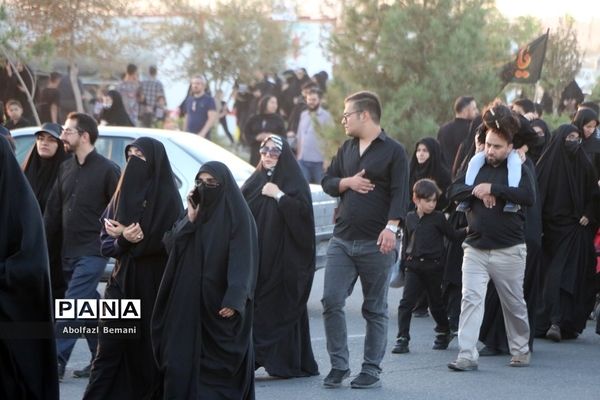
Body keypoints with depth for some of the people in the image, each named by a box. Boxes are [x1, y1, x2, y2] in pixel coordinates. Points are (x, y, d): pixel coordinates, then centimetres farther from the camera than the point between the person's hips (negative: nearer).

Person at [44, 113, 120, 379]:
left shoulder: (107, 170, -7)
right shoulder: (66, 168, 11)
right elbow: (53, 210, 11)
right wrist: (44, 246, 5)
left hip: (92, 251, -6)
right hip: (68, 252, 6)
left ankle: (57, 361, -13)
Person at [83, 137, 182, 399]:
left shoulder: (167, 197, -5)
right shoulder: (122, 194, 10)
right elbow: (106, 243, 7)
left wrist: (126, 238, -13)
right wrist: (122, 240, -15)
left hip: (153, 287, -4)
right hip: (121, 282, 4)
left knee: (149, 352, 2)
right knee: (109, 350, -2)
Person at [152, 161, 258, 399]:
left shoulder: (238, 216, -6)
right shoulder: (196, 211, 13)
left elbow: (243, 261, -14)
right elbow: (170, 245, 3)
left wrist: (234, 299, -24)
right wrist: (190, 218, -9)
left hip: (221, 305, -5)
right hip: (190, 301, 6)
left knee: (222, 362, -2)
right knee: (180, 359, 1)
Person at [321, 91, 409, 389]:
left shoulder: (393, 151, -4)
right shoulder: (347, 148, 15)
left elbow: (400, 193, -11)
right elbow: (327, 182, 17)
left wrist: (391, 227, -23)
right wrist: (347, 182, -4)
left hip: (376, 242, -5)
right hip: (342, 239, 5)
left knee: (375, 309, 3)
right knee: (331, 301, -3)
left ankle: (372, 371, 9)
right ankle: (339, 365, 5)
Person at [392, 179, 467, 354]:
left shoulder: (438, 218, -2)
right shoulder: (410, 218, 7)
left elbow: (453, 235, 3)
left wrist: (467, 230, -10)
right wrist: (404, 259, 15)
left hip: (433, 266, -2)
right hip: (414, 266, 2)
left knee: (436, 303, 10)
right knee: (406, 302, -7)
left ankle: (443, 333, 31)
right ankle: (402, 339, -7)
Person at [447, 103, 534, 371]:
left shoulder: (518, 170, -2)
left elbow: (529, 197, -20)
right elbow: (454, 191, 0)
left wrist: (493, 188, -22)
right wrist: (478, 192, -16)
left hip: (509, 250, -2)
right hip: (475, 248, 2)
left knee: (514, 304, 11)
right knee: (470, 298, -10)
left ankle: (521, 351, 28)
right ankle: (467, 356, -13)